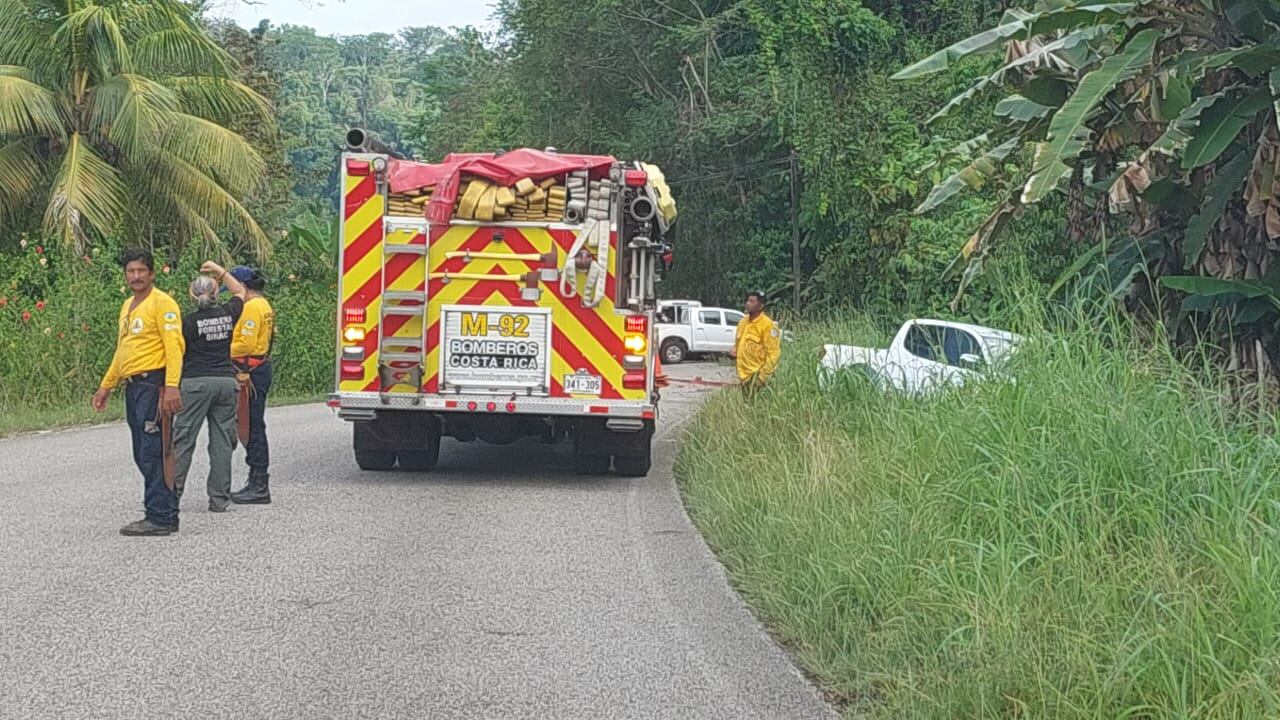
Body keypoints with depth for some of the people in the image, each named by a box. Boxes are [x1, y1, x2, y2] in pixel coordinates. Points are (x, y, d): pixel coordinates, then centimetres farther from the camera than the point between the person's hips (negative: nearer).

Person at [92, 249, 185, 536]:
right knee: (143, 455, 10)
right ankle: (165, 511, 15)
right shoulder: (127, 307, 20)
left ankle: (160, 518, -7)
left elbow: (174, 346, -16)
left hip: (154, 384, -9)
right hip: (133, 386, 9)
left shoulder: (162, 303, -7)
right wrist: (106, 386, 26)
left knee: (153, 453, -10)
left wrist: (172, 386, -26)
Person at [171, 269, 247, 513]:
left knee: (183, 439, 0)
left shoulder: (189, 322, -7)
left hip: (196, 383, -3)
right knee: (222, 441, 5)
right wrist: (220, 271, 25)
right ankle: (219, 499, 5)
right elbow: (240, 292, 24)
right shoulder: (228, 314, 4)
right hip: (226, 381, 4)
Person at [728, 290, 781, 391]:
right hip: (744, 375, 8)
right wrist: (734, 351, 3)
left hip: (757, 375, -8)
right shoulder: (743, 322, 11)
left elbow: (773, 353, -14)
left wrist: (763, 375, -18)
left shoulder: (768, 325, -12)